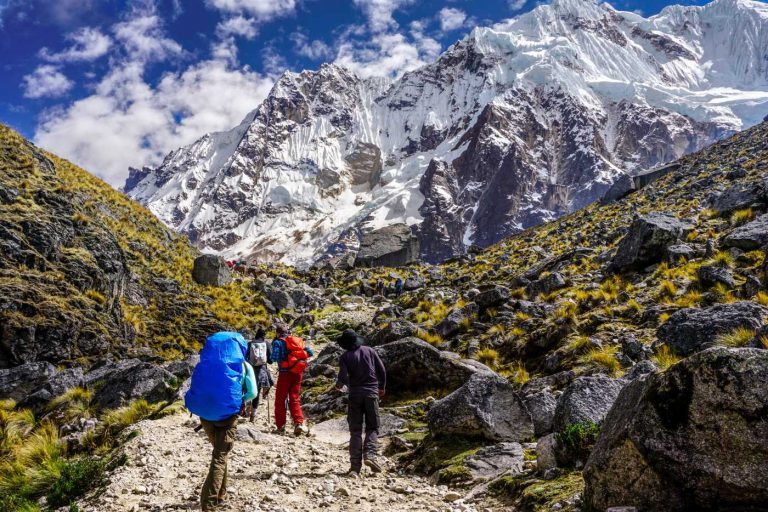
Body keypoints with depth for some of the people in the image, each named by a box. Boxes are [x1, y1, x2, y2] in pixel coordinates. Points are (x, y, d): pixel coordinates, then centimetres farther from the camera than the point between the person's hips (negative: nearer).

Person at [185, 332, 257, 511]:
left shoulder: (205, 363, 6)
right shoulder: (244, 366, 0)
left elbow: (195, 388, 1)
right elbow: (252, 392, -3)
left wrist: (204, 404, 12)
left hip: (205, 414, 4)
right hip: (228, 414, -4)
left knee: (219, 452, 25)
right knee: (220, 456, 2)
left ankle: (220, 493, 32)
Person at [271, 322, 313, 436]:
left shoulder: (278, 342, -6)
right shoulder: (298, 340, 7)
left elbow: (274, 358, -17)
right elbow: (310, 353, 1)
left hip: (285, 373, -4)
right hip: (298, 373, 4)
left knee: (280, 400, 9)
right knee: (294, 399, 12)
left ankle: (280, 426, 10)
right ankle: (299, 423, -5)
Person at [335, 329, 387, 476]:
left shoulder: (345, 356, -3)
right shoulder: (369, 351, 3)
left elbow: (343, 377, -14)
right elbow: (382, 370, 3)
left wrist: (338, 385, 9)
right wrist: (382, 387, 17)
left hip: (355, 394, 0)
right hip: (372, 393, 1)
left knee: (355, 430, 6)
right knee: (372, 427, 11)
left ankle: (355, 465, 0)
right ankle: (370, 454, -12)